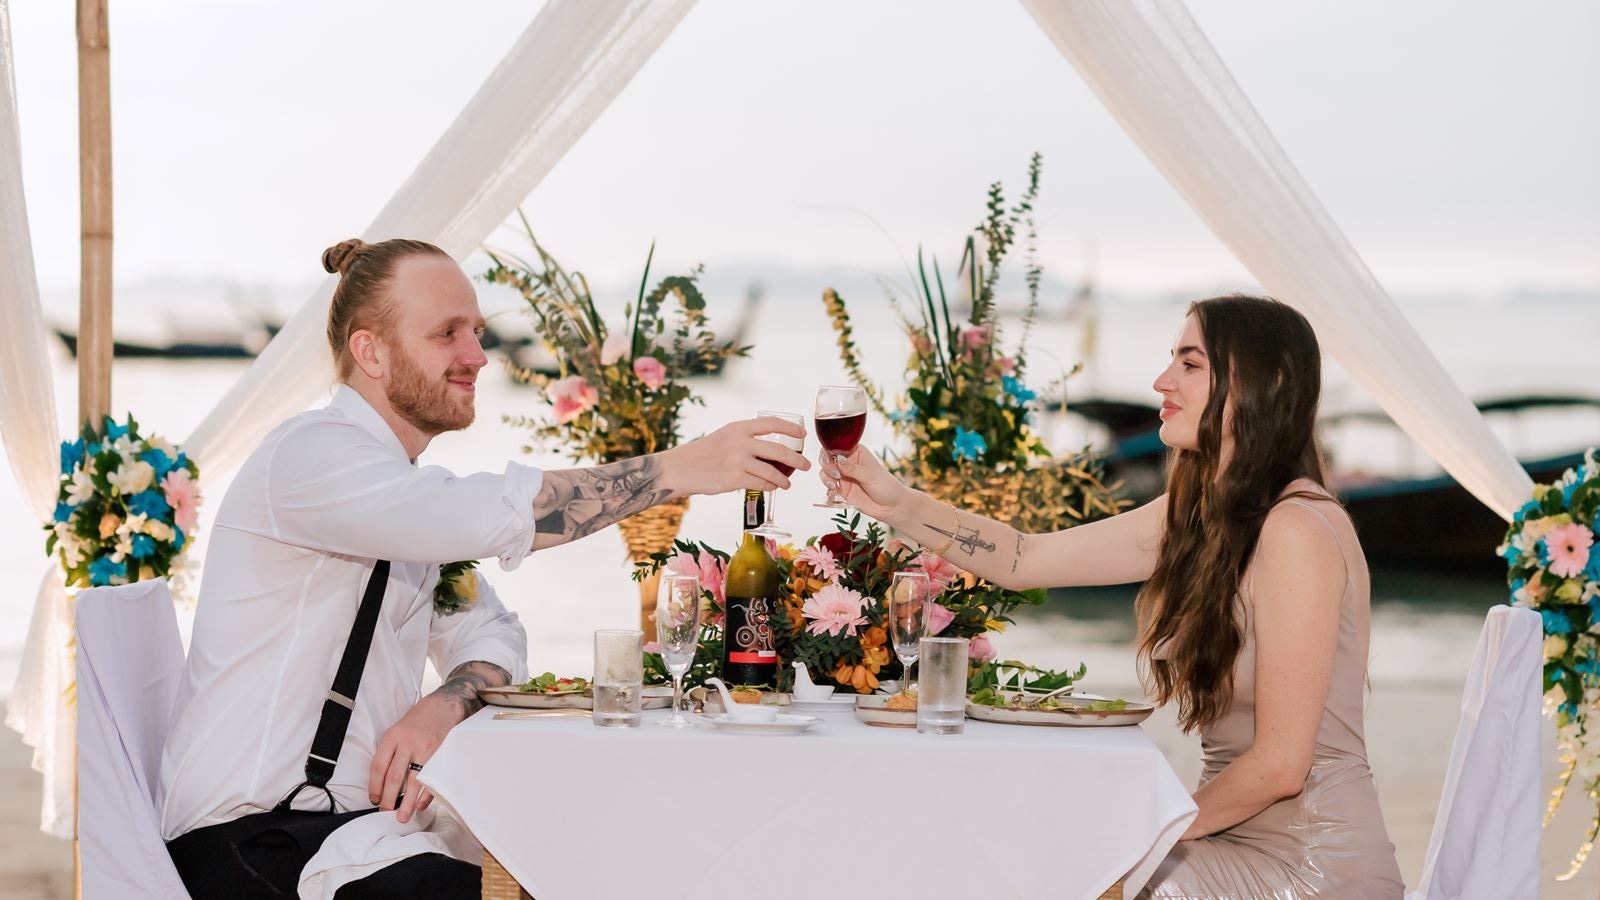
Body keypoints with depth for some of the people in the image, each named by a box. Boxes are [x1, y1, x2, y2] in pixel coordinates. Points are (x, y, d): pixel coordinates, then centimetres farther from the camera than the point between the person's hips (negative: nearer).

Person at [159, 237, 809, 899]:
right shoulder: (310, 455, -14)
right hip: (251, 842, -8)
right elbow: (491, 515, -28)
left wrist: (446, 708, -11)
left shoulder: (417, 492, 17)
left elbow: (488, 633, 13)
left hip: (359, 817, 8)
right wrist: (676, 469, -26)